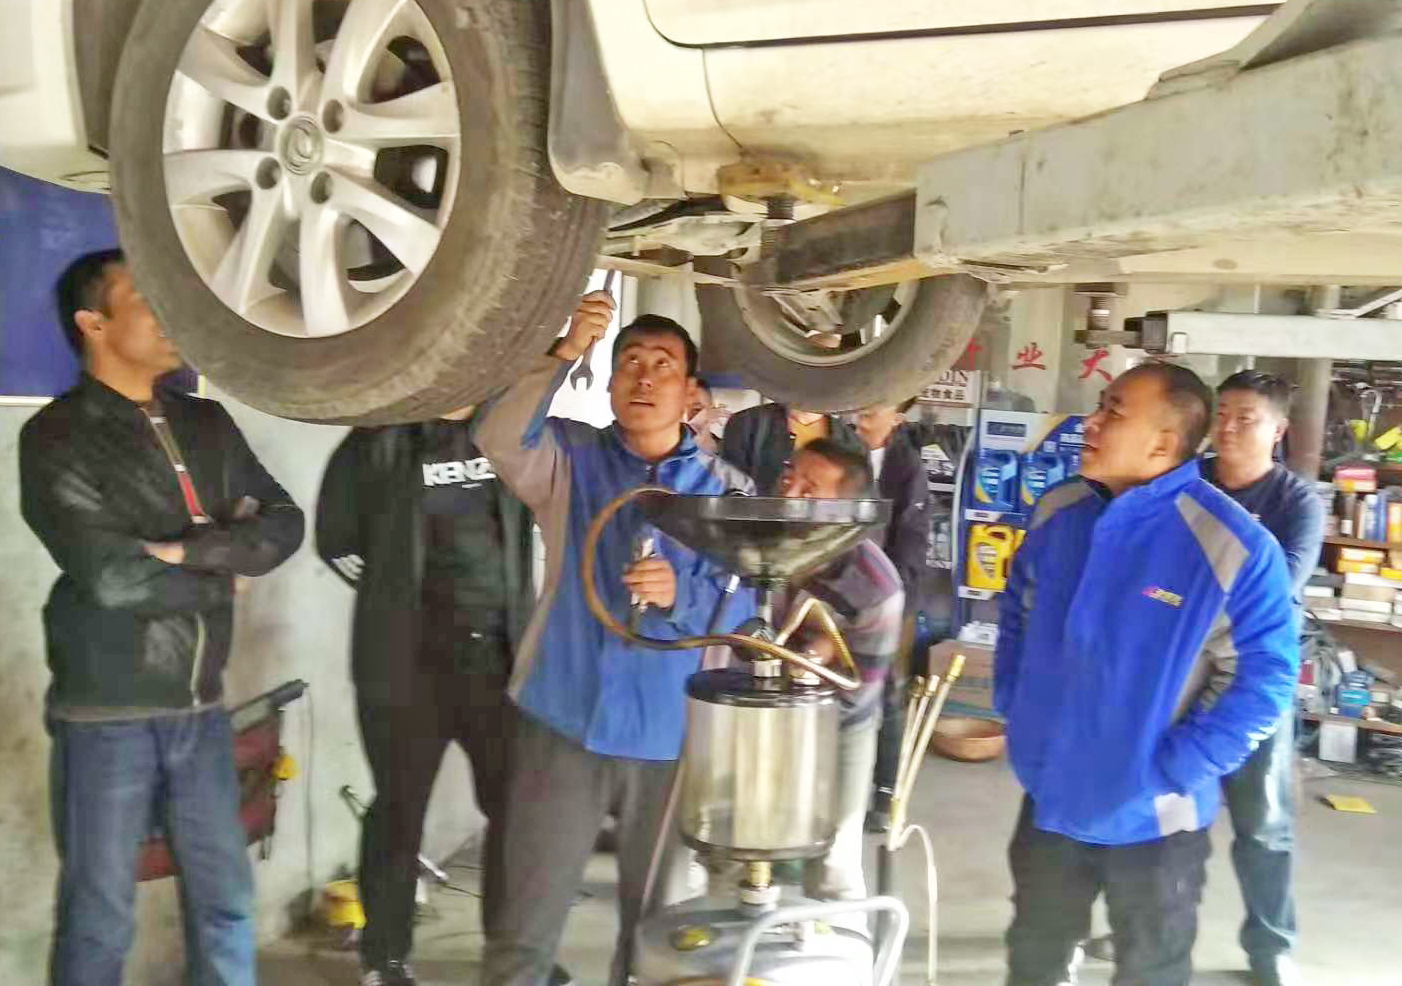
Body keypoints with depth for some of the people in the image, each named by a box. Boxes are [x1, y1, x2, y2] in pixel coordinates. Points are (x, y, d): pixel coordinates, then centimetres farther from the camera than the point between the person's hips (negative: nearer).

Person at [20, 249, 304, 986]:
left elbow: (283, 523, 1)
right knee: (99, 917, 7)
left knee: (226, 902, 13)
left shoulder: (206, 424, 10)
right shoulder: (57, 437, -8)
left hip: (201, 709, 5)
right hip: (105, 716, -5)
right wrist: (228, 560, -6)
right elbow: (109, 575, -20)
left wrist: (191, 550, -15)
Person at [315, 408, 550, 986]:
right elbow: (336, 537, 3)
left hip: (503, 657, 3)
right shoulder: (379, 443, -3)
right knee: (399, 812, 9)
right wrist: (394, 597, 4)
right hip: (409, 664, -3)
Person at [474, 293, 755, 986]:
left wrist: (680, 596, -22)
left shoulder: (729, 491, 2)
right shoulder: (571, 458, 2)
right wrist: (567, 351, -27)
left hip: (672, 738, 1)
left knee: (655, 925, 18)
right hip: (563, 724, 0)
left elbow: (747, 610, -4)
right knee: (523, 926, 9)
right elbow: (500, 437, -19)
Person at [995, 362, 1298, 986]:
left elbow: (1267, 677, -17)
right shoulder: (1057, 513, -4)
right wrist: (1012, 706, 4)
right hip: (1051, 796, 5)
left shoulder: (1233, 547, -22)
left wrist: (1174, 769, -19)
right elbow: (1017, 610, 12)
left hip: (1153, 816, -4)